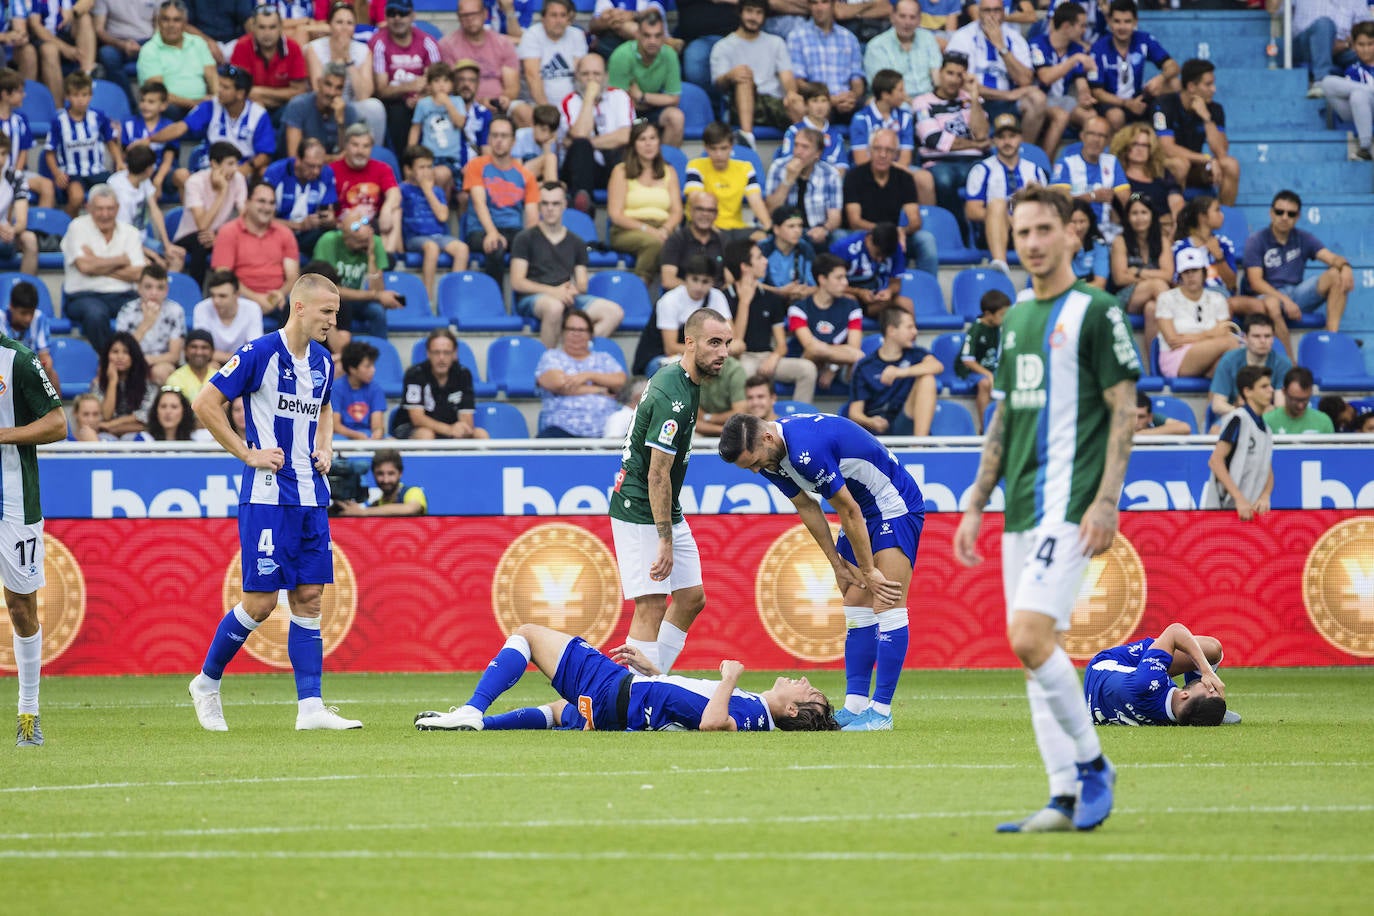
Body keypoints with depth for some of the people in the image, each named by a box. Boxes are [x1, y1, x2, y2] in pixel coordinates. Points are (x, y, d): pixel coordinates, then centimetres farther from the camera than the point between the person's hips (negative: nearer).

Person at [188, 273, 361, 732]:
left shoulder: (323, 361, 11)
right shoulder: (259, 354, -11)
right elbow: (205, 404, -10)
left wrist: (324, 449, 12)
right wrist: (247, 453, -11)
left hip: (311, 496, 7)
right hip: (267, 496, -7)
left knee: (309, 597, 2)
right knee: (260, 601, -6)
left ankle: (310, 706, 1)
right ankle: (206, 683, 13)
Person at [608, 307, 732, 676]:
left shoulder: (678, 379, 8)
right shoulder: (674, 398, -24)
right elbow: (658, 475, -25)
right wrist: (665, 542, -25)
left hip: (668, 514, 10)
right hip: (640, 514, -10)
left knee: (692, 597, 11)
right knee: (652, 605, -11)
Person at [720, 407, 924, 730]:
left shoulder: (808, 450, -33)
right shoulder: (769, 457, -4)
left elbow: (849, 513, -24)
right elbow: (807, 508, 8)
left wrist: (869, 571, -13)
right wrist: (837, 563, 8)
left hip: (894, 507, -10)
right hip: (864, 510, 10)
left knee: (887, 606, -13)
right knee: (856, 606, 6)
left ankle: (881, 712, -14)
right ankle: (856, 706, 6)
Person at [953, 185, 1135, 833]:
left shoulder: (1095, 312, -5)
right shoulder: (1015, 319, 18)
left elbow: (1124, 410, -8)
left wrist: (1107, 501, -16)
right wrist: (975, 506, 18)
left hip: (1068, 508, -8)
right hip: (1021, 510, 8)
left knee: (1031, 637, -19)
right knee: (1033, 647, 4)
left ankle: (1092, 767, -5)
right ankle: (1066, 798, 6)